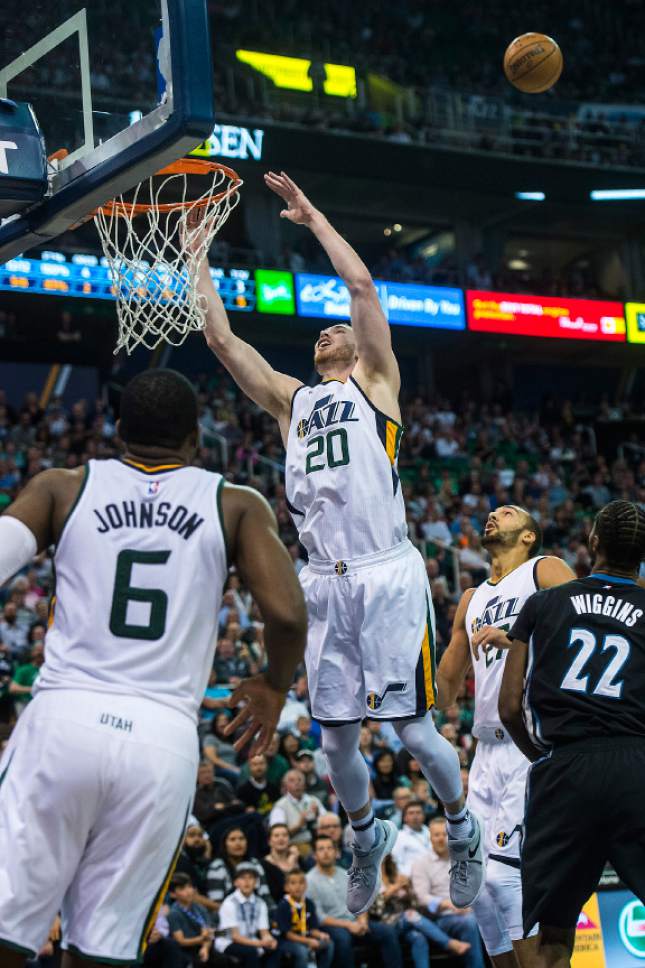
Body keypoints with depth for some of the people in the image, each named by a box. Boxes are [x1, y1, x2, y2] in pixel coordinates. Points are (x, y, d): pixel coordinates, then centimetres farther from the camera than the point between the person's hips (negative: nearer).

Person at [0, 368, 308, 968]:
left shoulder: (61, 486, 11)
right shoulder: (237, 506, 10)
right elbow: (287, 616, -3)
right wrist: (274, 687, 16)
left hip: (63, 720, 0)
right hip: (164, 740, 0)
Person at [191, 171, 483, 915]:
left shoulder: (376, 382, 9)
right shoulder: (290, 400, 20)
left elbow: (361, 284, -2)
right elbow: (220, 337, 16)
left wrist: (310, 214, 6)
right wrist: (196, 254, 17)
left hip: (387, 576, -4)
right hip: (324, 583, 4)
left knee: (413, 730, -2)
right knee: (336, 742, 8)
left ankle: (463, 827, 23)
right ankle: (368, 837, 33)